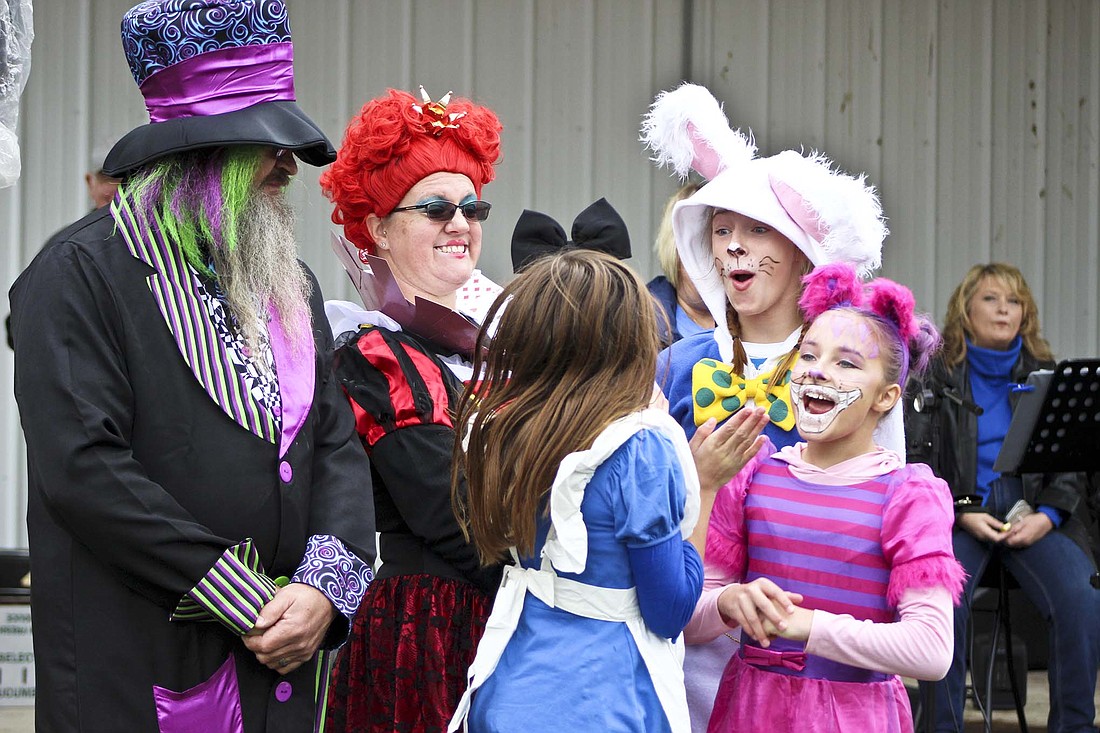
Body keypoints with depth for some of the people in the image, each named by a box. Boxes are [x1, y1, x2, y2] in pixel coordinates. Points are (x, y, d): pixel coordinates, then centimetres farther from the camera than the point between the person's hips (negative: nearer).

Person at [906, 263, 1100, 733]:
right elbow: (918, 459, 3)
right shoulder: (938, 377, 9)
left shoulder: (1046, 377, 15)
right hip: (957, 514, -1)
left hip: (1033, 516, 1)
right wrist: (962, 514, -11)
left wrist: (1046, 516, -7)